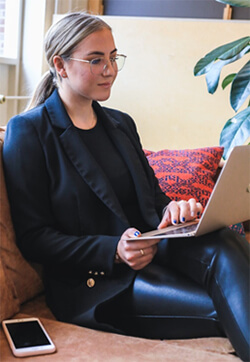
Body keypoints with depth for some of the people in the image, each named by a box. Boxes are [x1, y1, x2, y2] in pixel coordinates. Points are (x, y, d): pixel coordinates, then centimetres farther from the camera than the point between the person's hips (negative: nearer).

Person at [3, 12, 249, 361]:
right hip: (93, 281, -5)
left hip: (151, 250, 6)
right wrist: (113, 251, -21)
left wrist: (173, 208, -6)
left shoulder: (121, 123, 18)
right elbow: (33, 237, -6)